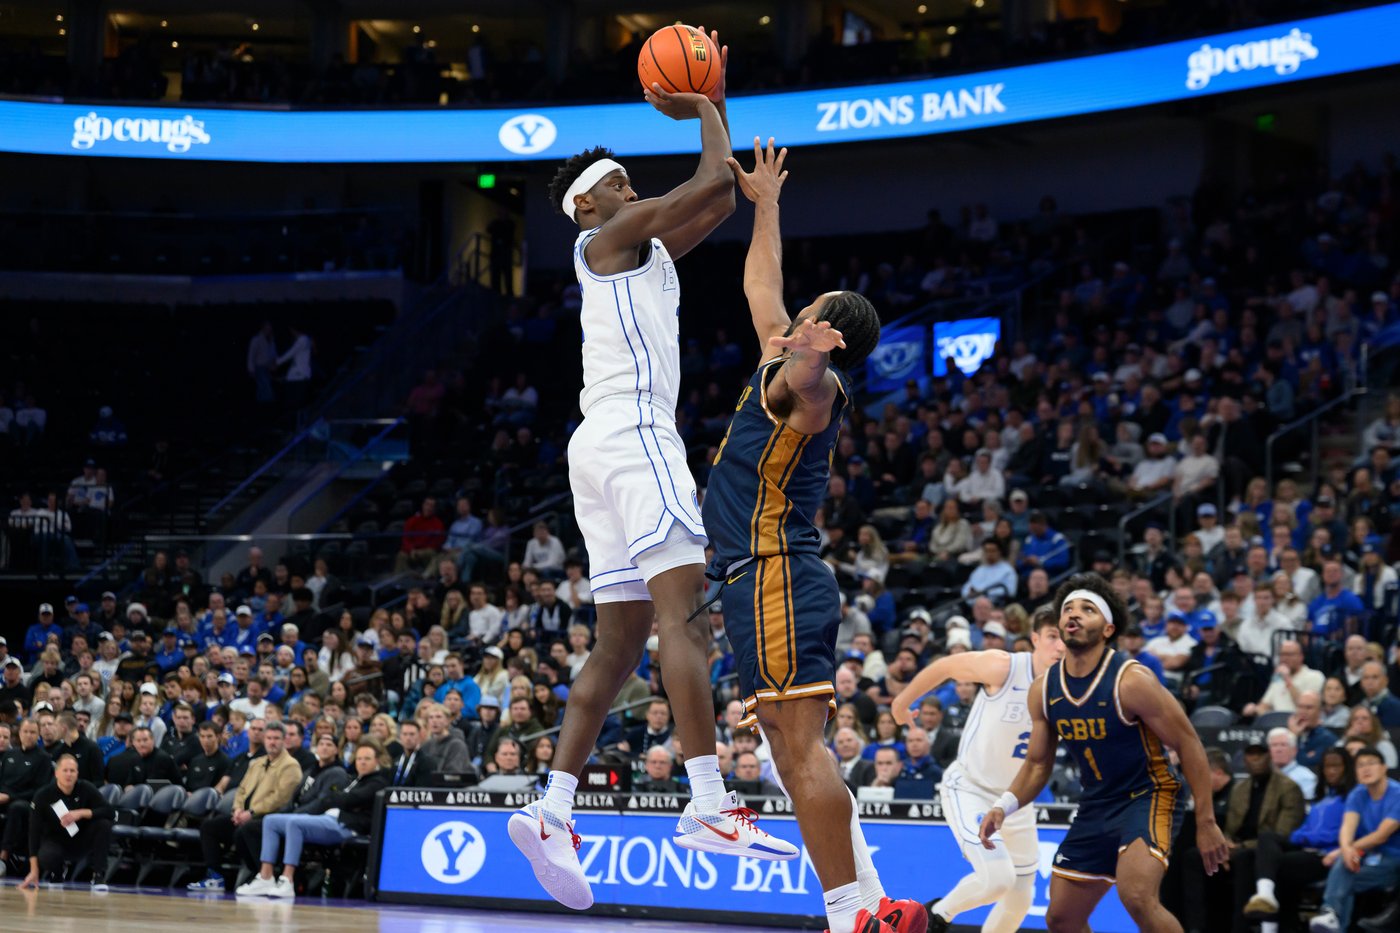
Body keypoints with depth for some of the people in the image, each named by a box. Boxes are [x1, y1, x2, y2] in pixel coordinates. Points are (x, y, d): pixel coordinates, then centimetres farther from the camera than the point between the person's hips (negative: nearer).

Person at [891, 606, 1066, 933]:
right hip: (970, 790, -6)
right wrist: (902, 702, 7)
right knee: (998, 877, -25)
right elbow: (944, 666, -6)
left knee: (1020, 898, 11)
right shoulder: (1003, 667, -22)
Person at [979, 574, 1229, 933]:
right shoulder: (1043, 690, -2)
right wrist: (1003, 807, -8)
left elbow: (1189, 745, -14)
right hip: (1096, 806, 7)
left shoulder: (1131, 681, -20)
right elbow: (1037, 764, 10)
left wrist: (1206, 822, -16)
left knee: (1137, 896, -32)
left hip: (1149, 796, -7)